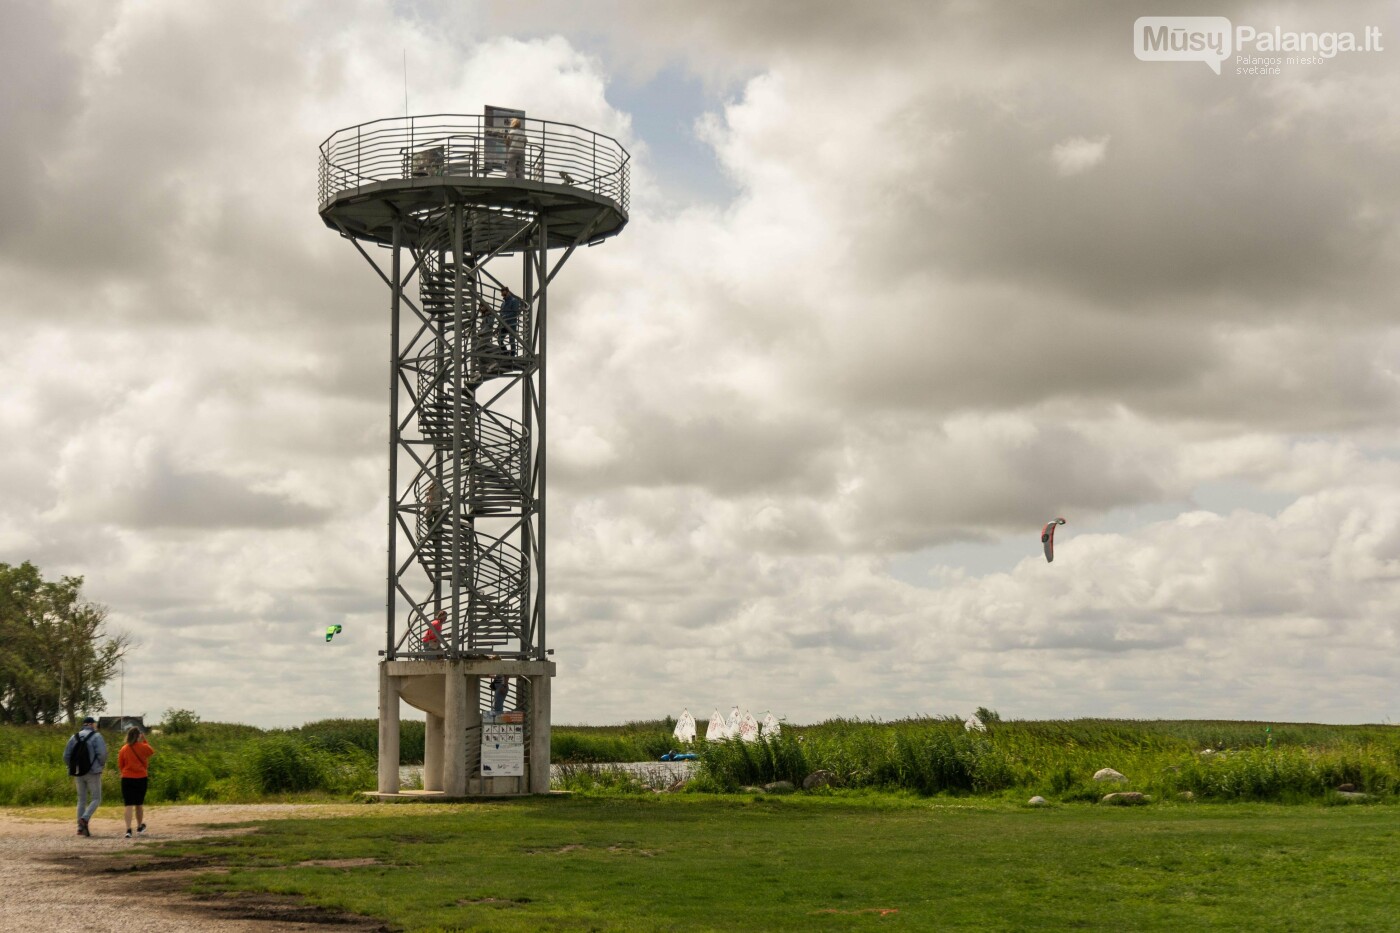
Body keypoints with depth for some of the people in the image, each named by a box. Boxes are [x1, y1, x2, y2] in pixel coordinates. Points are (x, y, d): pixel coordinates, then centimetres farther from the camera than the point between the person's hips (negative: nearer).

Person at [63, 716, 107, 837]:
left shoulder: (75, 737, 8)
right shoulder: (96, 736, -6)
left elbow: (66, 755, 5)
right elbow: (102, 753, -17)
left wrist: (72, 768, 18)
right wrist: (102, 764, 2)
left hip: (79, 773, 5)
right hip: (93, 772, -5)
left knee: (82, 800, 12)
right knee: (96, 799, 3)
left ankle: (81, 828, 6)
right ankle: (84, 818, -20)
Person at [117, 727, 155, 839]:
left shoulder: (124, 749, -4)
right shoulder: (143, 747, -6)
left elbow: (120, 765, 6)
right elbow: (151, 751, 17)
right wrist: (144, 741, 22)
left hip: (127, 779, 0)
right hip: (141, 778, 0)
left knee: (129, 805, -4)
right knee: (139, 804, 16)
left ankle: (128, 830, -16)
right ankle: (139, 827, 31)